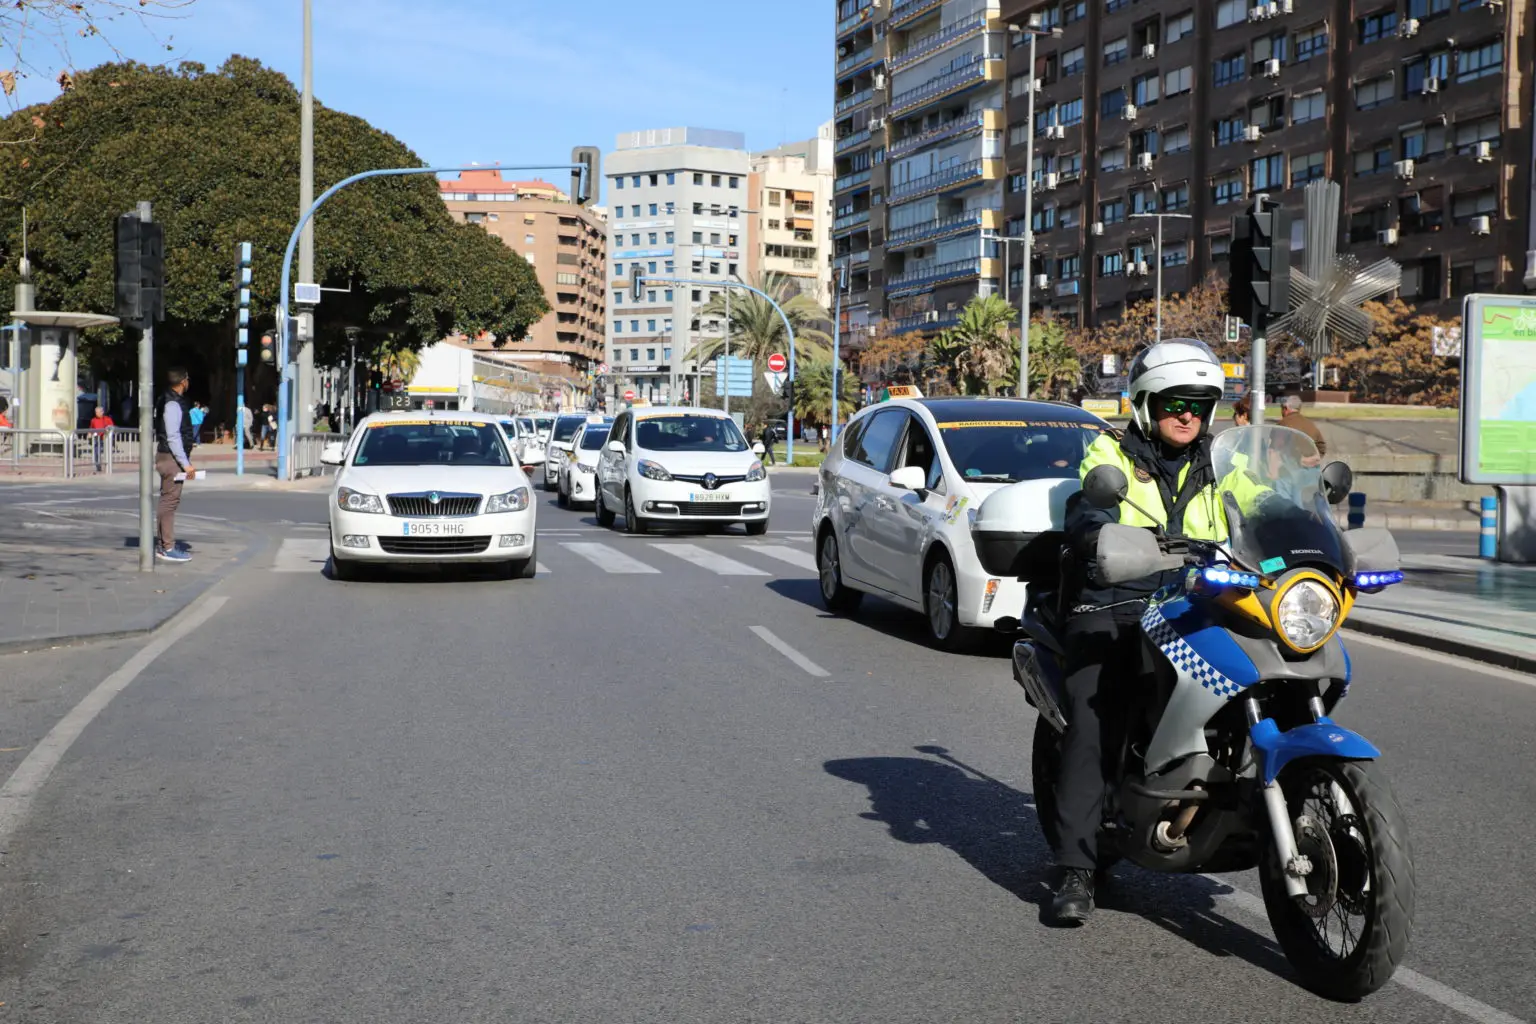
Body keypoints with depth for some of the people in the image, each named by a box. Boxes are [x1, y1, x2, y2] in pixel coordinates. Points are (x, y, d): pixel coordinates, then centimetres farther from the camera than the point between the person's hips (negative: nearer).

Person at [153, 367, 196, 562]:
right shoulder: (173, 404, -17)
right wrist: (185, 463, -21)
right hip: (171, 458, -11)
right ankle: (167, 548, -7)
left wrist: (185, 461, 20)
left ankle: (164, 543, 22)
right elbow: (173, 437, -22)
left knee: (168, 500, 15)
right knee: (170, 501, -8)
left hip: (171, 458, 11)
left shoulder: (174, 401, 13)